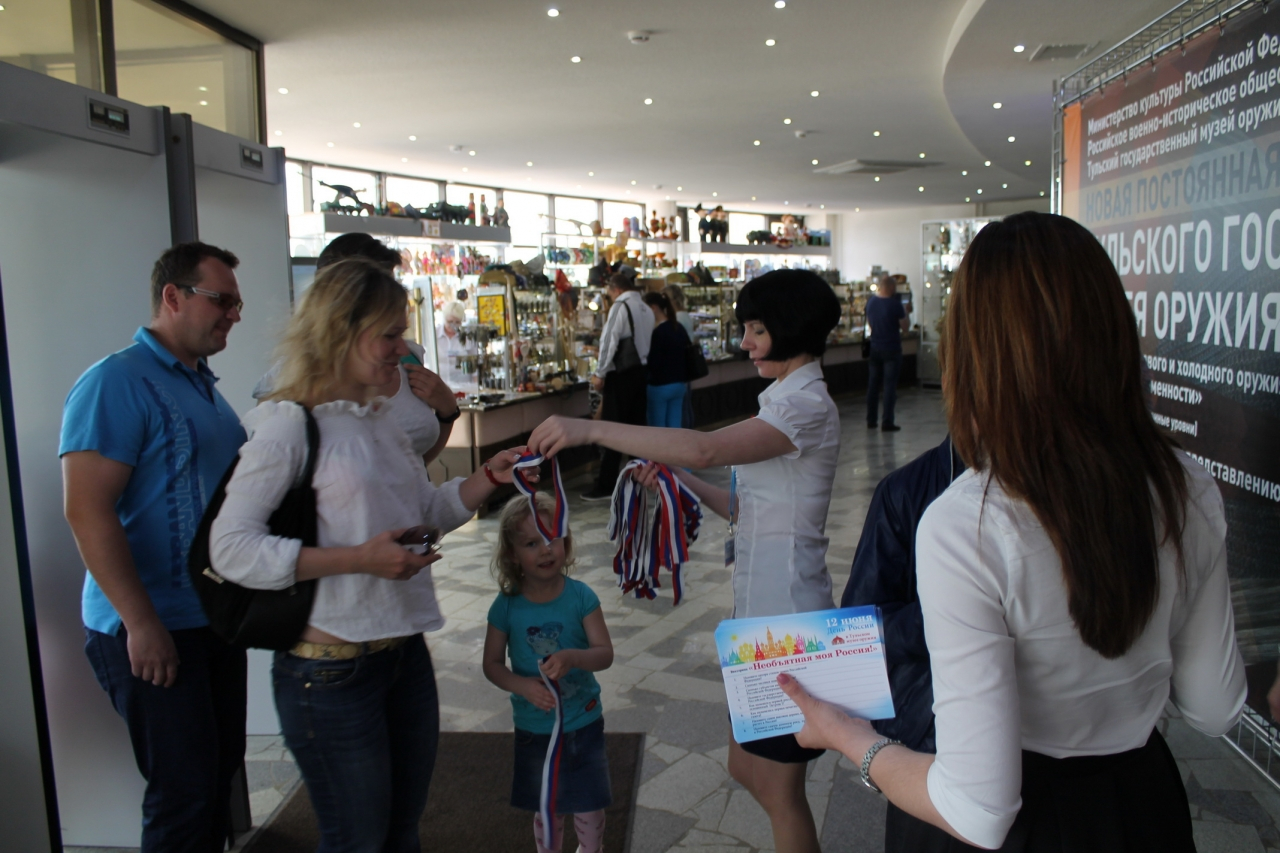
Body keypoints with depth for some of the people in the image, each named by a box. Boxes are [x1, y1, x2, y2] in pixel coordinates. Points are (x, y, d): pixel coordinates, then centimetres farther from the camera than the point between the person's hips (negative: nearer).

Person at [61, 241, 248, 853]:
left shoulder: (204, 387, 12)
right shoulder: (116, 383, -15)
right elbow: (87, 511, -21)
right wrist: (141, 623, -22)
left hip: (215, 618, 9)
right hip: (153, 630, -8)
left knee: (220, 771, 18)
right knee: (185, 791, -1)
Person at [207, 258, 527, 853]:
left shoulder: (380, 418, 8)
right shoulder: (291, 424, -15)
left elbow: (426, 513, 16)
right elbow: (231, 549, -20)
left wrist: (487, 478, -1)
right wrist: (358, 559, -25)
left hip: (405, 654, 7)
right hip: (331, 670, -7)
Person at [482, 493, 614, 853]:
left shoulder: (580, 596, -14)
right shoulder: (506, 605, -12)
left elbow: (605, 653, -15)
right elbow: (492, 664, -4)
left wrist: (572, 657, -35)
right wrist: (522, 685, -23)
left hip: (584, 723, -1)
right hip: (533, 728, 1)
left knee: (589, 809, 11)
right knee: (545, 812, 18)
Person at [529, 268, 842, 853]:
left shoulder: (807, 405, -18)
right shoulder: (786, 400, 14)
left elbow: (705, 448, -34)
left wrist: (590, 428, -35)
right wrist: (683, 482, 1)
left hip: (787, 618, -10)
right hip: (760, 612, 10)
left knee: (778, 788, 5)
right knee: (746, 768, 20)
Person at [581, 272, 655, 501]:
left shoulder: (620, 307, -11)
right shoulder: (646, 310, 11)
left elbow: (609, 341, -15)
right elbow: (646, 342, 12)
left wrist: (600, 373, -11)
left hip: (620, 375, -7)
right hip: (641, 372, 7)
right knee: (636, 427, 13)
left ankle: (605, 486, -2)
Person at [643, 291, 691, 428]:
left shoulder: (658, 332, -16)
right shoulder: (679, 328, 8)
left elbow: (653, 362, -18)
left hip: (660, 386, -8)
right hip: (679, 384, 8)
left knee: (658, 430, 1)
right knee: (675, 427, 10)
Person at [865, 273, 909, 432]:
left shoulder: (870, 302, 3)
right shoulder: (895, 304, -15)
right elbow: (905, 327, -8)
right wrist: (905, 312, 5)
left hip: (874, 348, 6)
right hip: (891, 349, -6)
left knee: (873, 384, 13)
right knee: (890, 385, -2)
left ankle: (871, 420, 18)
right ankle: (887, 423, -3)